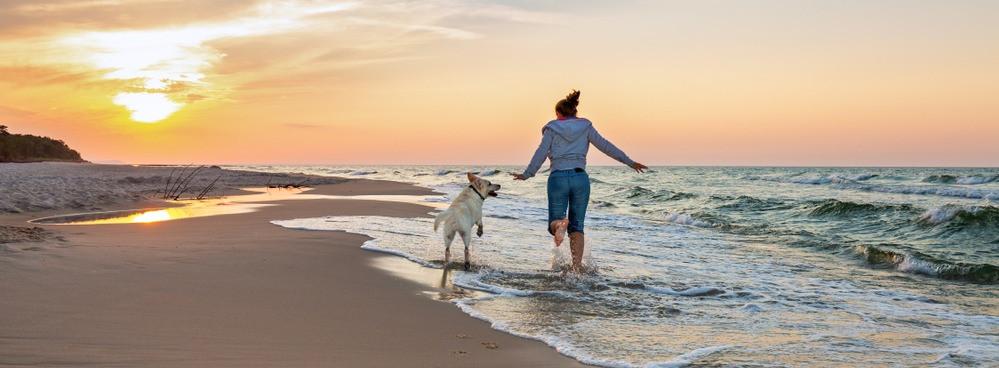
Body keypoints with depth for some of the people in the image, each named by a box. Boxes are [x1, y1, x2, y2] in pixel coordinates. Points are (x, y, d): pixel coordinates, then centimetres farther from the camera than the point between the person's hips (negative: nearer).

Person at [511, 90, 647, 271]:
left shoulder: (552, 128, 6)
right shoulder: (585, 126, 10)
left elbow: (541, 154, 0)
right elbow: (606, 146, 7)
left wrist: (527, 175, 9)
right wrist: (629, 162, 11)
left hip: (558, 177, -1)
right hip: (580, 178, 2)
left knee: (554, 223, 7)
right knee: (577, 226, 10)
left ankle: (560, 224, -31)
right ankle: (577, 267, -4)